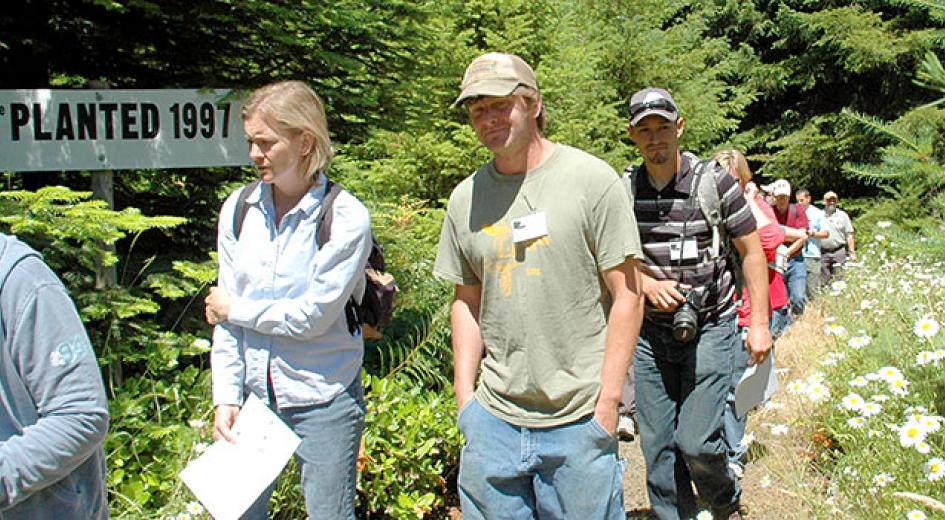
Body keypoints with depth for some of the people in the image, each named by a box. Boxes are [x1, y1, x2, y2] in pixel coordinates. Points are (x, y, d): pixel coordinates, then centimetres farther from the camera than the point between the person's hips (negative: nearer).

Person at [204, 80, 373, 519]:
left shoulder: (346, 219, -13)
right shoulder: (239, 208, 1)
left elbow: (311, 316, -16)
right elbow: (224, 315, 2)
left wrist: (235, 310, -5)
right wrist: (226, 397, -1)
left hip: (322, 398, -4)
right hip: (253, 394, 4)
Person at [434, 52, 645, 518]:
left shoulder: (592, 179, -6)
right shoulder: (466, 198, 6)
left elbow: (627, 296, -6)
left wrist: (607, 402, -9)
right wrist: (464, 393, 6)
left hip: (579, 419, -3)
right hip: (493, 418, 4)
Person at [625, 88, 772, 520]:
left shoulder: (714, 181, -8)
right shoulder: (624, 189, 1)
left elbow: (751, 250, -2)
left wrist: (759, 322, -4)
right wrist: (648, 284, -9)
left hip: (709, 328, -3)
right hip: (651, 332, 4)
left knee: (697, 442, -6)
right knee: (657, 446, 7)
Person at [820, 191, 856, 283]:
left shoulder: (843, 215, 6)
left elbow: (849, 235, 5)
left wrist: (852, 252, 0)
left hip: (839, 251, -1)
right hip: (823, 253, 1)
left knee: (839, 279, -3)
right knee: (823, 280, 1)